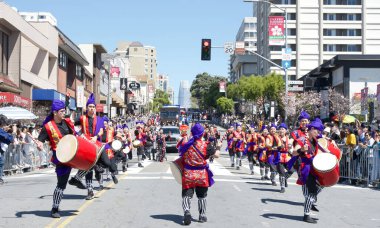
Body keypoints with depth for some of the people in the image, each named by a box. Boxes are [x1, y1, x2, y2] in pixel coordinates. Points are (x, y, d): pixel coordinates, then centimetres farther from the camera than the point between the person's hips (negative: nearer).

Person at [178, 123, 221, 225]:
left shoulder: (186, 145, -4)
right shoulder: (205, 145, -12)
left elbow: (181, 158, 8)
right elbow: (216, 155, -6)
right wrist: (218, 147, 12)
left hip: (188, 174, 0)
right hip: (202, 175, 0)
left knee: (187, 195, 2)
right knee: (202, 196, 17)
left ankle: (186, 211, -23)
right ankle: (202, 215, 24)